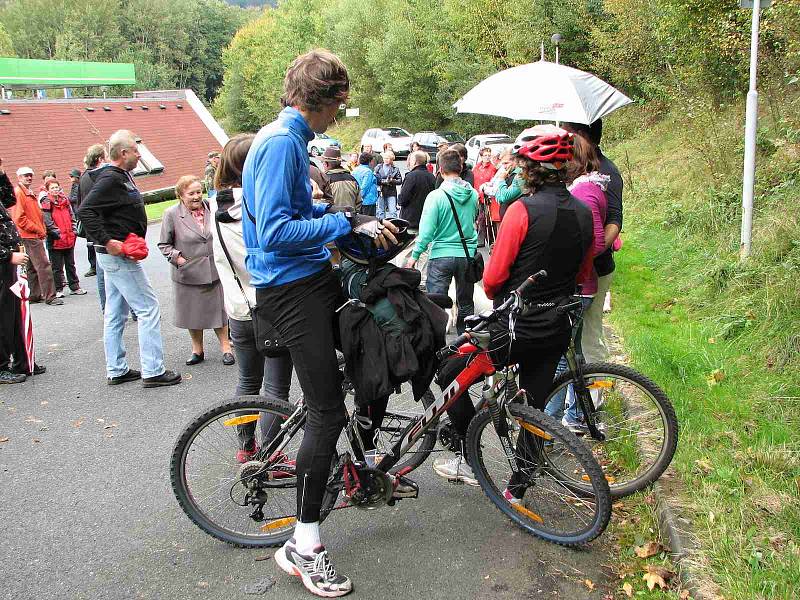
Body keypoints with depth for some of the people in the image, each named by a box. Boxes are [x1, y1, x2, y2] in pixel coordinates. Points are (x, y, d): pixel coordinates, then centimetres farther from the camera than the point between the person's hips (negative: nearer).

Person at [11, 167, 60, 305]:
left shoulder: (30, 193, 20)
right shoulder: (18, 192, -10)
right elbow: (19, 218, -17)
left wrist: (42, 230, 10)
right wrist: (38, 230, -14)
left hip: (35, 235, 10)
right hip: (29, 236, -10)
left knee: (33, 267, 14)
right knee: (44, 265, -11)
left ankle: (34, 295, 21)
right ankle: (49, 297, -10)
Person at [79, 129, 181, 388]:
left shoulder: (121, 176, 14)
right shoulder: (110, 179, -17)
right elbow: (85, 211, -26)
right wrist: (107, 241, -26)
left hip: (115, 256, 10)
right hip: (119, 257, -10)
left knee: (115, 314, 13)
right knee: (149, 308, -6)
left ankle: (117, 371, 22)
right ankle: (153, 372, -3)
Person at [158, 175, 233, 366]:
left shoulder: (211, 209, 1)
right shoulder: (171, 214, -8)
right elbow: (164, 245, -2)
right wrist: (177, 258, -15)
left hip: (214, 271, 2)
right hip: (188, 274, -1)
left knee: (218, 310, 8)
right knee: (193, 313, 11)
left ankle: (226, 348, 20)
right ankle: (197, 350, 27)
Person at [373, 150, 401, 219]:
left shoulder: (395, 169, 5)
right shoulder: (378, 168, 6)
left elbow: (400, 180, 1)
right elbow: (374, 179, -2)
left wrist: (392, 181, -17)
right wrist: (383, 181, -16)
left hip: (391, 193, -1)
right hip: (380, 192, 1)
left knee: (392, 211, -5)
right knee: (380, 211, 8)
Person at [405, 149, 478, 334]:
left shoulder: (436, 196, -14)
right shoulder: (473, 194, -2)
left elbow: (426, 231, -13)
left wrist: (414, 256, -4)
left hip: (441, 256, -4)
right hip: (468, 255, 4)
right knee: (466, 304, 18)